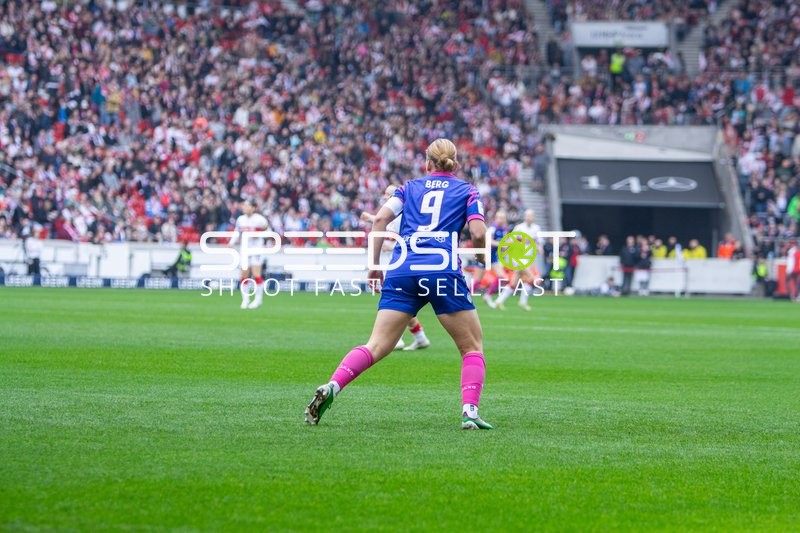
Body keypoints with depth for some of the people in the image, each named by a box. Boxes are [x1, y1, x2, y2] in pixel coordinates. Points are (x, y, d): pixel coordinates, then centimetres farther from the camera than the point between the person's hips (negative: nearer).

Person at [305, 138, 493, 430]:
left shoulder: (410, 187, 22)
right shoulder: (467, 191, 16)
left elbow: (380, 218, 8)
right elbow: (479, 234, 1)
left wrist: (374, 264, 12)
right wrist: (477, 247, 23)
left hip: (402, 270, 2)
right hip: (443, 270, -2)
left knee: (377, 346, -2)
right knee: (472, 347, 11)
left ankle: (330, 388, -23)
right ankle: (469, 411, -7)